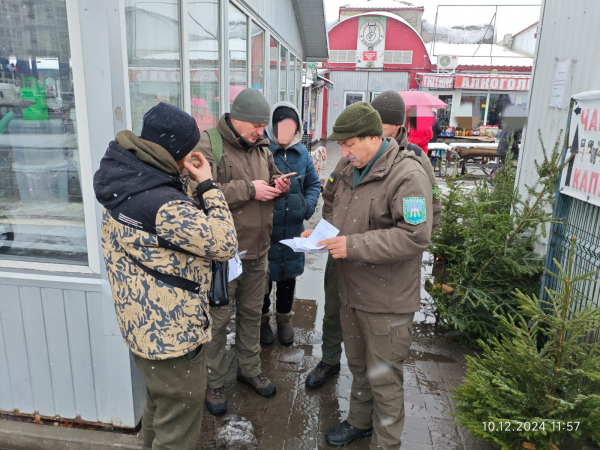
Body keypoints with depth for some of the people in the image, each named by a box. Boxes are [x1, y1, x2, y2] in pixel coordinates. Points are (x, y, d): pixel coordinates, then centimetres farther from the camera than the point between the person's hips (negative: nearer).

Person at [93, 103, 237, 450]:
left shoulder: (124, 178, -1)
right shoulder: (163, 203, -31)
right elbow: (224, 244, -22)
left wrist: (193, 186, 1)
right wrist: (207, 185, -17)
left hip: (146, 322, 10)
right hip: (172, 330, -9)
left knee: (160, 402, 31)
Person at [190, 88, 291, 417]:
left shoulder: (261, 147, 9)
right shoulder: (207, 145, -13)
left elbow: (272, 176, 23)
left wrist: (279, 185, -2)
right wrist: (249, 189, -24)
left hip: (257, 249, 7)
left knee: (252, 313, 20)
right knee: (218, 318, 7)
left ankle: (250, 369, 39)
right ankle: (215, 382, 27)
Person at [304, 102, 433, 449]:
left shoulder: (407, 175, -19)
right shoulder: (348, 169, 6)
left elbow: (415, 236, -26)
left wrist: (353, 245, -26)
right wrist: (320, 232, -1)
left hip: (387, 302, -7)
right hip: (351, 291, 7)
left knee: (383, 379, 9)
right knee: (358, 366, 25)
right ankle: (360, 422, 48)